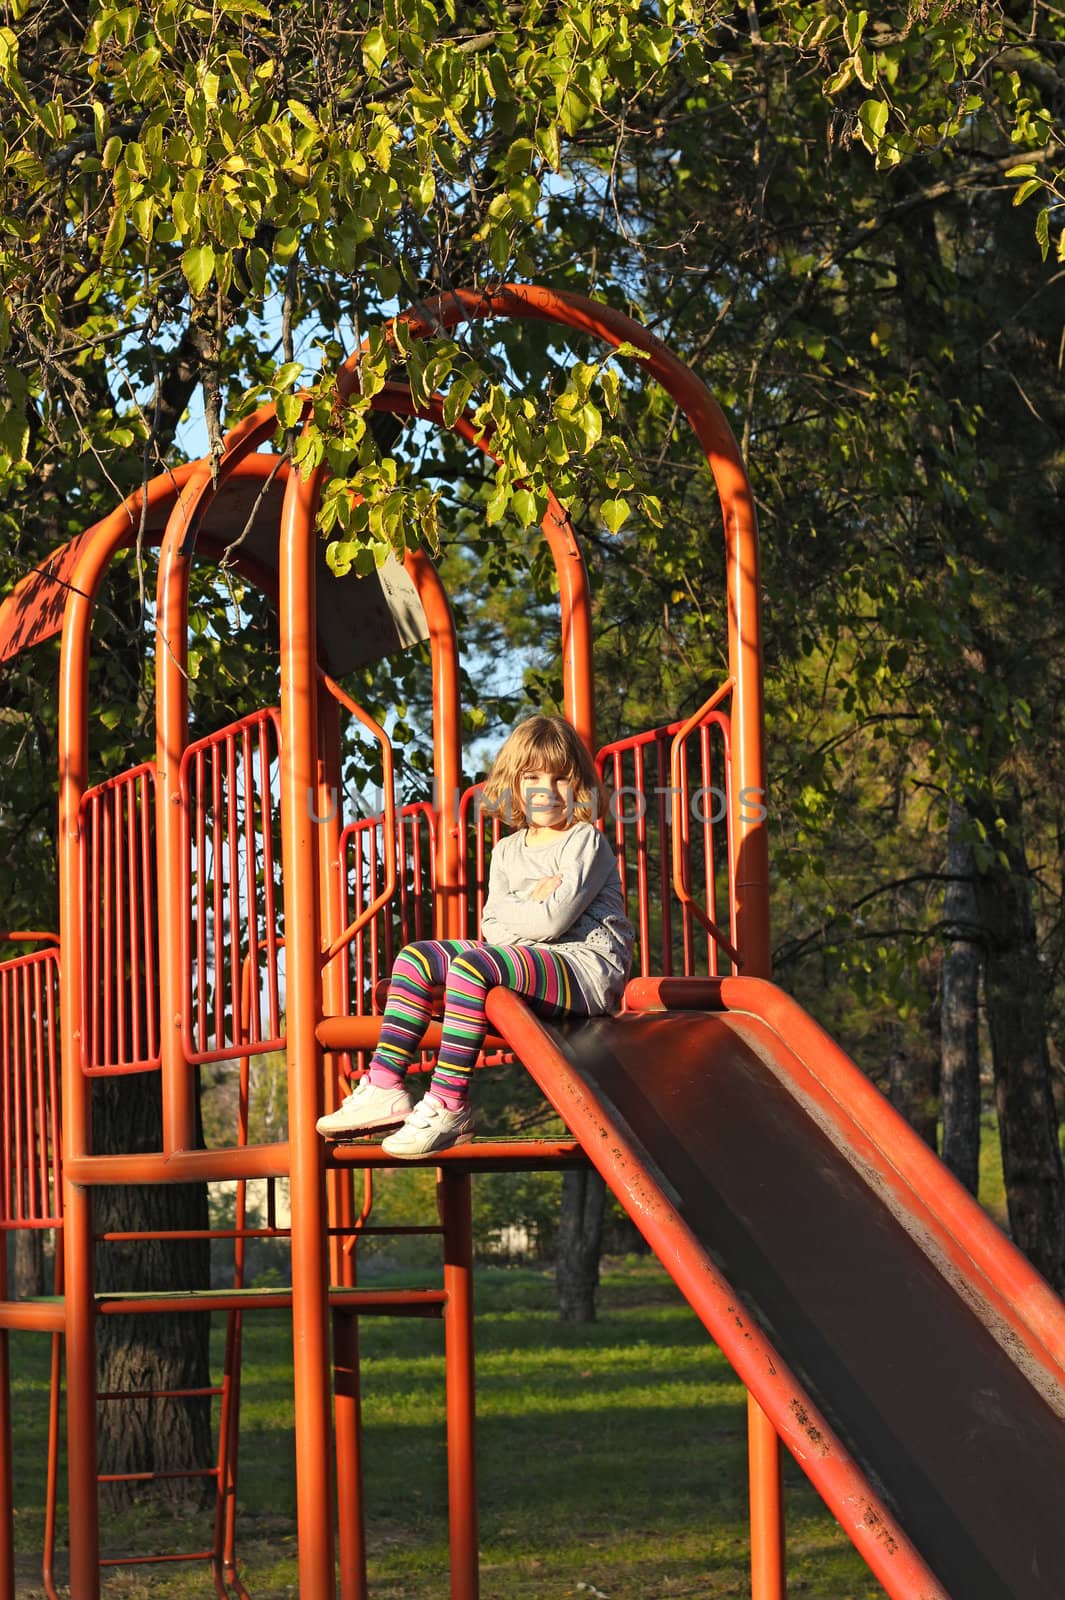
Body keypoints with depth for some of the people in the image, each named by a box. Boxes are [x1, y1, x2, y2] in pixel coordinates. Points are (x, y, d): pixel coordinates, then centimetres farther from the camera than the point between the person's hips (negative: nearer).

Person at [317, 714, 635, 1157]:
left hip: (588, 962, -8)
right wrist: (532, 902, -8)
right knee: (416, 958, -3)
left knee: (469, 966, -32)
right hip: (529, 961, 8)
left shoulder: (585, 841, -5)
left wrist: (511, 911, 0)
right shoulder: (508, 851, 18)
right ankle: (386, 1088, -12)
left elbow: (554, 919, -17)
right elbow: (492, 926, 7)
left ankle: (449, 1106, -34)